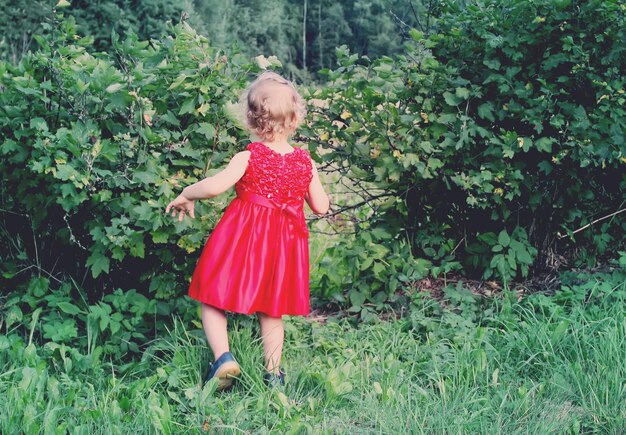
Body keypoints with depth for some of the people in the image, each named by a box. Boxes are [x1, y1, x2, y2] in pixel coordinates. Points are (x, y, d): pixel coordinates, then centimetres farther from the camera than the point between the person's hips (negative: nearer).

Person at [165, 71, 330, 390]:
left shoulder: (248, 158, -13)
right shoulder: (305, 162, -2)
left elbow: (214, 186, -25)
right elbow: (321, 208, 3)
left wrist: (185, 195, -7)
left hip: (243, 239, -4)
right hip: (283, 244, 4)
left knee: (213, 299, 8)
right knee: (271, 311, 18)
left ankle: (223, 357, -11)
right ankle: (273, 374, 22)